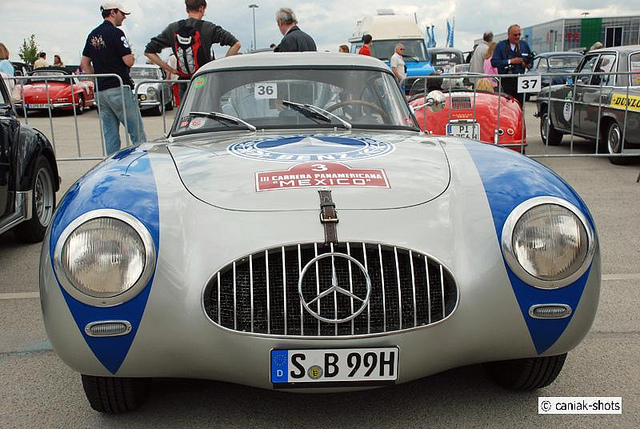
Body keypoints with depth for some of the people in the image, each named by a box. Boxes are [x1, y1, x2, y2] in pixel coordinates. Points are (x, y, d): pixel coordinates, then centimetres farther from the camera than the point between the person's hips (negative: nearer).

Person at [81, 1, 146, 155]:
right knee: (137, 132, -2)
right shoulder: (116, 33, -10)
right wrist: (131, 56, 6)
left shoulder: (92, 35, 15)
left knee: (110, 135, 9)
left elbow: (85, 63, 18)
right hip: (119, 89, -8)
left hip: (100, 91, 8)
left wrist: (98, 80, 18)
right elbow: (129, 61, -15)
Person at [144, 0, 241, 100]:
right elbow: (236, 44, -13)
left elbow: (148, 52, 5)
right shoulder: (208, 28, -6)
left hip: (184, 85, 3)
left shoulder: (172, 29, 4)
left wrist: (170, 69, 5)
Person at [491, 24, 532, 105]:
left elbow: (531, 60, 23)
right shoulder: (501, 45, 4)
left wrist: (528, 65, -1)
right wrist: (510, 61, -13)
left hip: (520, 81, 3)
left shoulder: (524, 45, 17)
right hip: (505, 81, -3)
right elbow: (494, 62, -8)